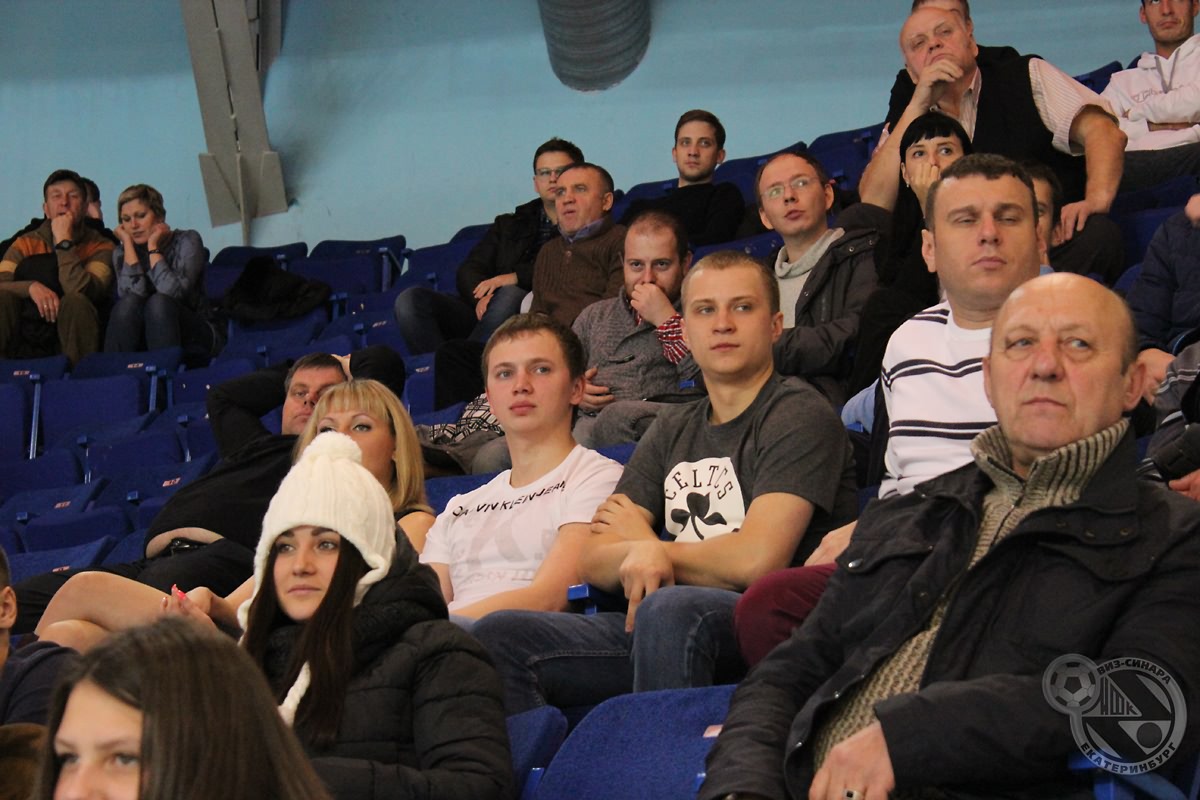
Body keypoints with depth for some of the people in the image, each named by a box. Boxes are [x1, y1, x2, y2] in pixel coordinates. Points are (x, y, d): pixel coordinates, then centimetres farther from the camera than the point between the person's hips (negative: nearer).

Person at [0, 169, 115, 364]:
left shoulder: (100, 247, -2)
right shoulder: (25, 243, 7)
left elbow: (82, 291, -21)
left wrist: (64, 242, -17)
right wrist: (31, 287, -25)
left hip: (72, 341, -2)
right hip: (24, 344, 2)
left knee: (75, 301, -29)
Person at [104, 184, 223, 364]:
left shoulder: (187, 241, -7)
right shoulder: (122, 253, 3)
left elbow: (172, 293, -24)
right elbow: (132, 294, -18)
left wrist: (153, 247, -16)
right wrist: (129, 245, -13)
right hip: (144, 342, 3)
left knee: (158, 303, -30)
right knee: (129, 302, -26)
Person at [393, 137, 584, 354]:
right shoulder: (508, 225, 28)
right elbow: (467, 271, 14)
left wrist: (515, 277, -13)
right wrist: (482, 295, -9)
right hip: (482, 315, 5)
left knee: (510, 296, -38)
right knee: (411, 299, -17)